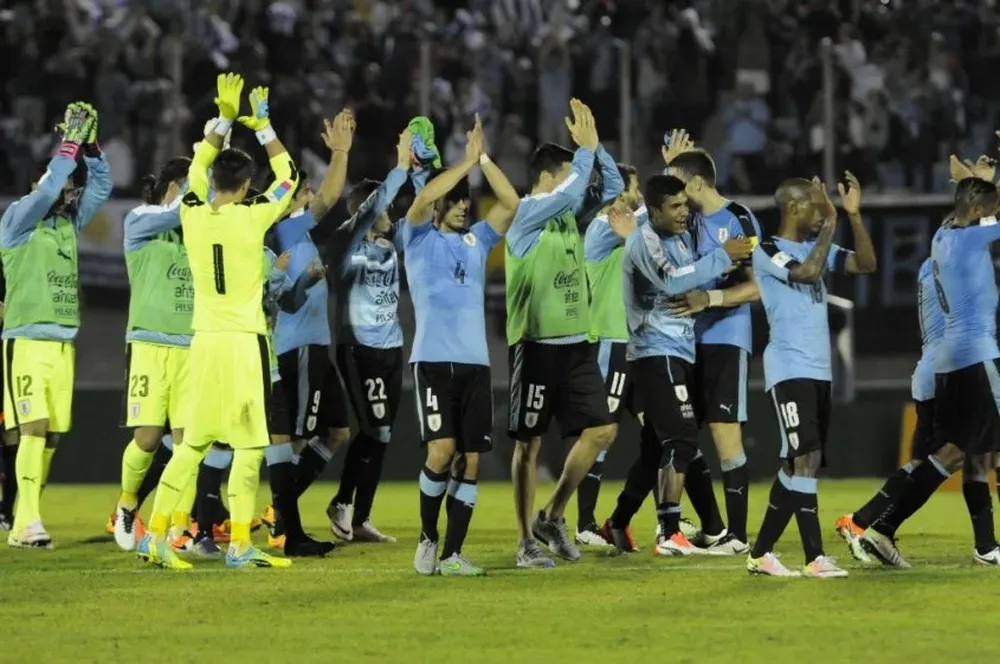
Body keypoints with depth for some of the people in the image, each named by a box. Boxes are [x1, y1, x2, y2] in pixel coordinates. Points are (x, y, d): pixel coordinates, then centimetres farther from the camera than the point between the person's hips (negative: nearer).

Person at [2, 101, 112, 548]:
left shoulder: (70, 223, 14)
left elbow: (101, 185, 14)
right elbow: (49, 186, -19)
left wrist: (90, 144, 2)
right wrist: (71, 142, -15)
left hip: (63, 341, 7)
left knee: (52, 434, 4)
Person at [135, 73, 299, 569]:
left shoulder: (193, 216, 3)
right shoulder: (250, 219, -9)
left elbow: (197, 169, 23)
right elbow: (287, 175, 6)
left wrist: (224, 120, 25)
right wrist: (262, 125, 14)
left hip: (205, 341, 5)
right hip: (244, 341, -5)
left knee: (192, 442, 12)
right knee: (249, 445, -1)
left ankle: (156, 535, 9)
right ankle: (239, 545, -4)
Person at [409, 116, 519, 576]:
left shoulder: (476, 240, 16)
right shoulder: (419, 240, 5)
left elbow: (511, 204, 5)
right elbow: (421, 200, -15)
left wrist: (483, 158, -1)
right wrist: (467, 161, -10)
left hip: (475, 363, 4)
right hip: (433, 361, -4)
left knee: (471, 460, 0)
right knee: (441, 450, -16)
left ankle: (452, 554, 5)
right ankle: (428, 537, 5)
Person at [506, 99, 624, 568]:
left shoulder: (569, 213, 12)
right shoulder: (526, 214, -10)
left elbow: (612, 188, 13)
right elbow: (570, 192, -25)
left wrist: (595, 146, 1)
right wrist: (585, 148, -14)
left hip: (577, 343, 8)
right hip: (537, 345, -8)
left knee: (600, 430, 3)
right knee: (529, 442, 0)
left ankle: (552, 518, 16)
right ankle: (526, 541, 6)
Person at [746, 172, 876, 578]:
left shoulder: (818, 248, 15)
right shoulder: (768, 251, -7)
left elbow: (866, 265, 7)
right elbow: (807, 273, -22)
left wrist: (854, 216, -2)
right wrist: (830, 224, -16)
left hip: (820, 371, 8)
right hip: (789, 369, -8)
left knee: (798, 465, 8)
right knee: (806, 458, -15)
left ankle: (762, 553, 14)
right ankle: (815, 557, -18)